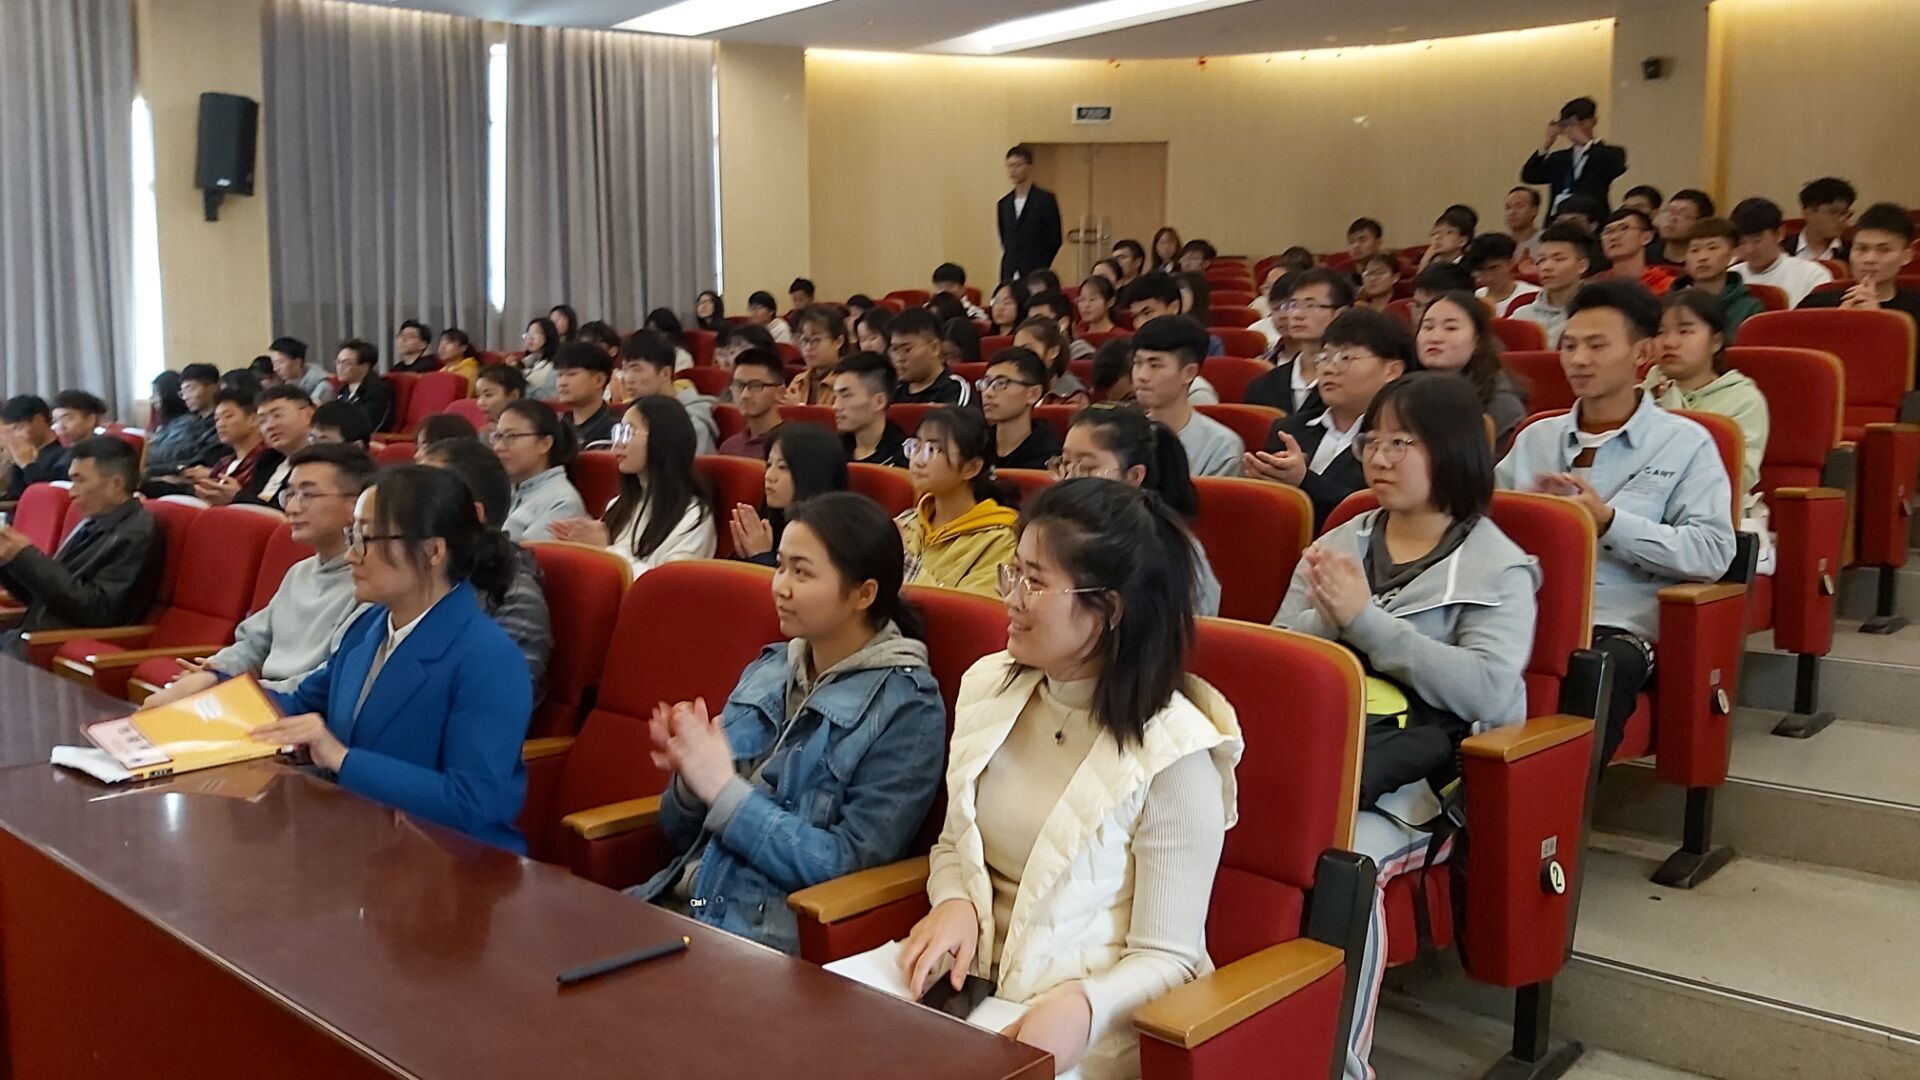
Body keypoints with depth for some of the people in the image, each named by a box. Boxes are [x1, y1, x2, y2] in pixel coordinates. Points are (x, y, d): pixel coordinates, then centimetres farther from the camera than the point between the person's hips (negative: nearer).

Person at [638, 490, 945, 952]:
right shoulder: (766, 671, 10)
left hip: (772, 935, -6)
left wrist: (723, 788, -16)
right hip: (675, 903, 6)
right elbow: (683, 835, 15)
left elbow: (848, 863, -15)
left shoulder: (906, 708, -8)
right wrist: (689, 779, -7)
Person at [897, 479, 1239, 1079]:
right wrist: (955, 904, -6)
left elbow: (1166, 958, -11)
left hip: (1089, 1030, -5)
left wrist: (1083, 1008, -29)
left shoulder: (1173, 755, -17)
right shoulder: (989, 687, 2)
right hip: (975, 986, 6)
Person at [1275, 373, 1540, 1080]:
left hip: (1416, 777, -4)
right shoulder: (1337, 546, 20)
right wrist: (1326, 618, -7)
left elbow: (1489, 691, -11)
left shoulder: (1498, 568, 5)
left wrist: (1365, 618, -12)